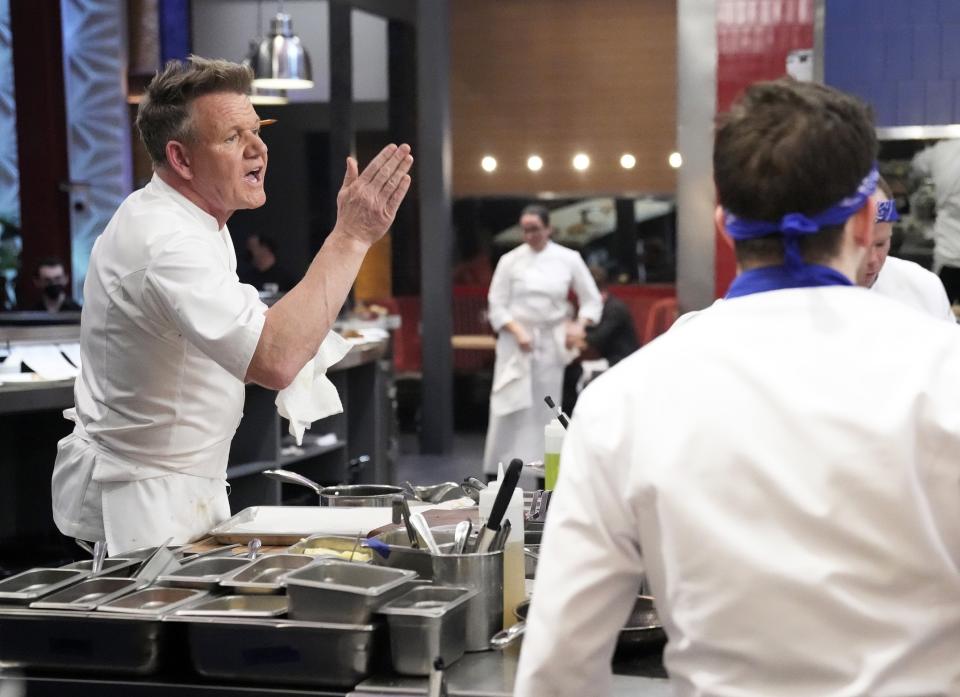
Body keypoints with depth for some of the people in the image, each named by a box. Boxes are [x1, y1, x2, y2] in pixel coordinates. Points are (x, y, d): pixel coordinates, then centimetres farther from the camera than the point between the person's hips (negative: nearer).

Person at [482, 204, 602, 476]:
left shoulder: (568, 259, 1)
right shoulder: (510, 260, -2)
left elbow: (592, 299, 7)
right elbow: (497, 305, -1)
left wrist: (579, 324, -10)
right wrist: (518, 331, -15)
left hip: (552, 343, 1)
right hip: (516, 341, -1)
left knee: (547, 408, 3)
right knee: (509, 409, -5)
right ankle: (494, 476, 2)